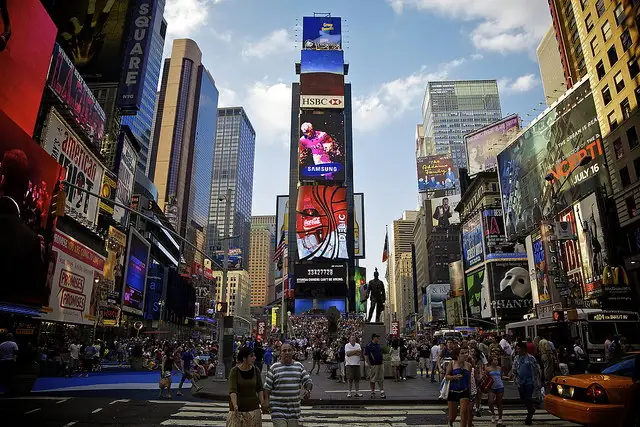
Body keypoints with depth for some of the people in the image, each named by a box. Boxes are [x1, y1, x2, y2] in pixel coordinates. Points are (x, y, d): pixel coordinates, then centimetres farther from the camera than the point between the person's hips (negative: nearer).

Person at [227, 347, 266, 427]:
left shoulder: (255, 370, 0)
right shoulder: (234, 371, -10)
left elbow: (260, 389, 5)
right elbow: (232, 390, -18)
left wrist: (262, 403, -8)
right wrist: (235, 405, -32)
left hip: (254, 408, 3)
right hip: (238, 409, -3)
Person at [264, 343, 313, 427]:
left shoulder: (299, 366, 5)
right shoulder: (274, 368, -3)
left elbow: (308, 381, 7)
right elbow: (267, 387, -1)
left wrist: (308, 390, -12)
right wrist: (266, 400, -12)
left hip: (294, 409, 3)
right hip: (278, 409, -3)